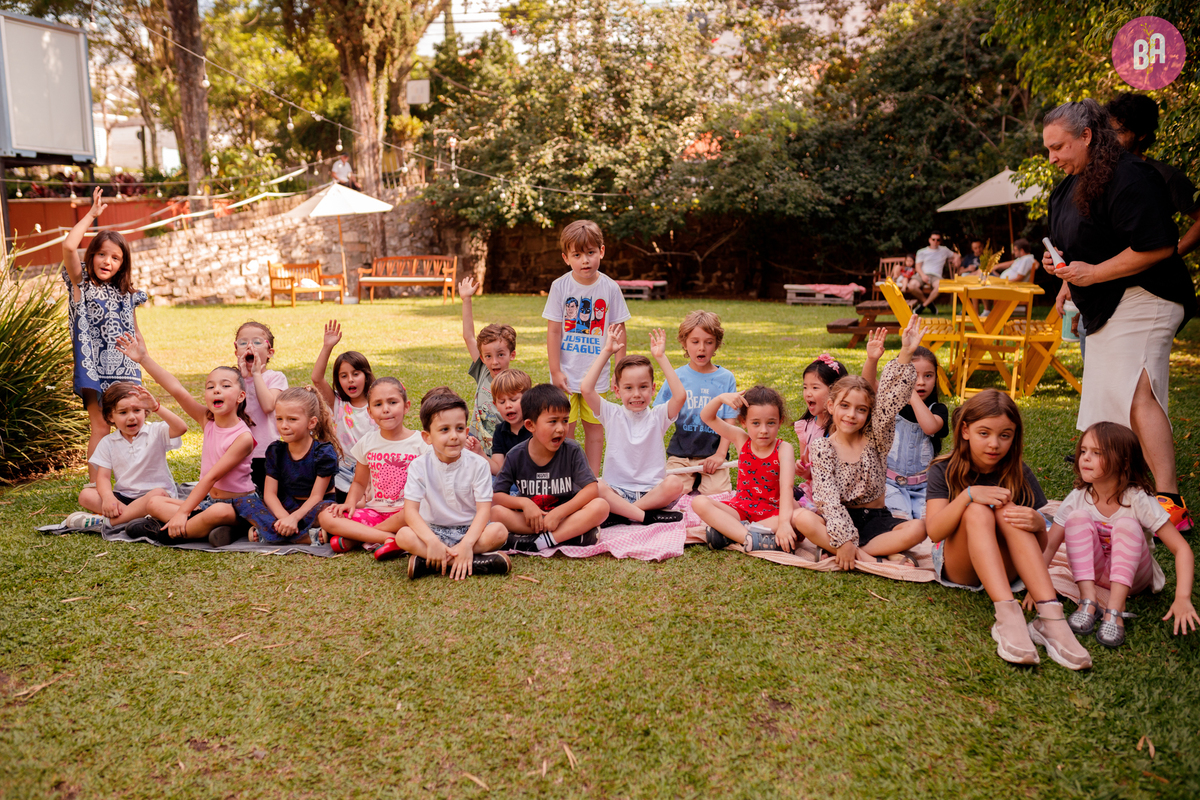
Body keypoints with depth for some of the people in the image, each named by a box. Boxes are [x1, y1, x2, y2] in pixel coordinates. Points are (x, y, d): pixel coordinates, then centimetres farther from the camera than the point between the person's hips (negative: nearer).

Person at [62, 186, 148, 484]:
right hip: (94, 367, -4)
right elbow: (68, 246, -15)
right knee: (100, 426, -5)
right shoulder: (82, 285, 1)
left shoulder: (126, 294, 13)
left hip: (124, 370, 4)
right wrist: (92, 215, -7)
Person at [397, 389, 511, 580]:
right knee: (403, 536, -30)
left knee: (499, 531, -30)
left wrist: (467, 543, -30)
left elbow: (484, 509, -14)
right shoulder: (419, 466, -8)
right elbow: (410, 510, -15)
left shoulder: (478, 464, -9)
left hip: (469, 529, 0)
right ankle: (478, 562, -31)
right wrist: (432, 541, -31)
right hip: (433, 530, 0)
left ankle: (426, 562, -28)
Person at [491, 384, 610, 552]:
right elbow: (496, 496, -5)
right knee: (496, 512, -27)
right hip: (530, 520, 1)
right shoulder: (516, 456, -4)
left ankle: (539, 542, -31)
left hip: (567, 517, 0)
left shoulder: (572, 451, -6)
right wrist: (524, 503, -23)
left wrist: (559, 512, -24)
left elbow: (592, 489, -15)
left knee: (601, 506, -27)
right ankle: (571, 534, -26)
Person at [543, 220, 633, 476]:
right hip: (567, 372, -1)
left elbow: (618, 331, 3)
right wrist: (555, 371, -7)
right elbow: (553, 331, -4)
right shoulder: (560, 286, -6)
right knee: (564, 429, 2)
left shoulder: (610, 288, -4)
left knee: (595, 426, 9)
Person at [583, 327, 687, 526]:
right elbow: (586, 389, -9)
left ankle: (619, 514, -23)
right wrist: (606, 352, -6)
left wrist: (661, 357, -10)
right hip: (616, 491, -1)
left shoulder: (658, 416, 6)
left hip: (652, 491, 1)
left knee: (675, 483, -31)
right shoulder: (612, 415, 6)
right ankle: (645, 515, -25)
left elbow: (680, 395, -14)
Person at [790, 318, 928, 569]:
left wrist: (905, 354, -24)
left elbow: (890, 400, -14)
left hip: (875, 519, 2)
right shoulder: (823, 448, -5)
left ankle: (835, 552, -23)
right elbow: (829, 499, -15)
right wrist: (844, 539, -26)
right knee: (801, 518, -33)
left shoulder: (875, 439, 1)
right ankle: (882, 555, -31)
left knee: (917, 529, -27)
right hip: (838, 520, -2)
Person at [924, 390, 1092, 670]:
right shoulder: (944, 471, -3)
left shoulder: (1018, 473, 2)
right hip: (956, 568, -1)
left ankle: (1051, 616, -42)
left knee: (1008, 510, -26)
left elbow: (1044, 545, -3)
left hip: (1003, 569, 2)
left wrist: (1038, 524, -27)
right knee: (977, 511, -29)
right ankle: (1008, 616, -47)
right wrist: (968, 495, -31)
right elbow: (934, 531, -17)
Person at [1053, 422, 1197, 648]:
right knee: (1078, 517, -24)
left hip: (1133, 574, -2)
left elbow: (1181, 549, -22)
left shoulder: (1138, 500, -20)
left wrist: (1182, 598, -35)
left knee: (1126, 525, -30)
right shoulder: (1077, 499, -13)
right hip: (1092, 573, 2)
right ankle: (1087, 600, -28)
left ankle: (1115, 609, -34)